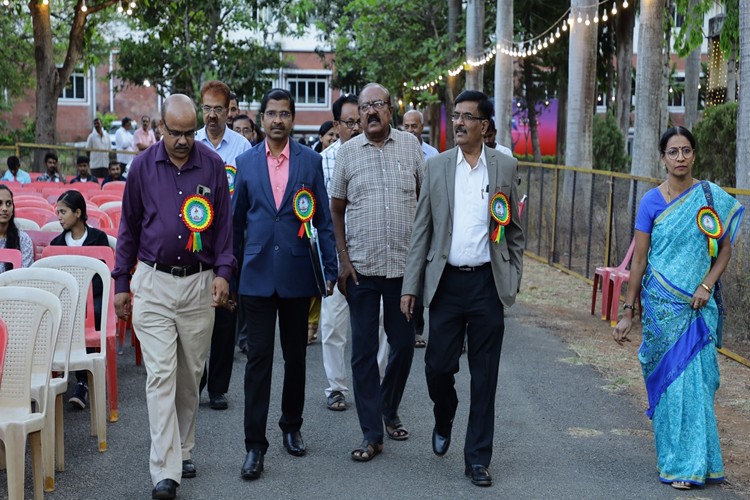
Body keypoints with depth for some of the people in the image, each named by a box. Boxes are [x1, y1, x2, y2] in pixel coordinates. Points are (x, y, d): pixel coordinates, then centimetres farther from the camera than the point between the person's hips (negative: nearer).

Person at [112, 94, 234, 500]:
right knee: (160, 375, -7)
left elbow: (224, 223, 6)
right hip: (154, 283, -1)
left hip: (199, 284, 1)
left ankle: (184, 450, 28)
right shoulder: (142, 166, 0)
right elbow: (129, 227, 7)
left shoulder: (212, 165, 0)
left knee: (190, 375, 11)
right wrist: (121, 283, 7)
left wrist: (223, 272, -6)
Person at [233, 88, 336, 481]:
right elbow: (237, 219, 9)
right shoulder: (246, 162, 4)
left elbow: (324, 219, 2)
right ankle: (255, 445, 1)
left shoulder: (310, 161, 2)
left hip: (297, 274, 1)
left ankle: (291, 427, 30)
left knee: (295, 356, 12)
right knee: (258, 358, -3)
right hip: (257, 275, 0)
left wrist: (329, 269, -3)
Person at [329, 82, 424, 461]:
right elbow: (336, 210, 7)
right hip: (361, 267, 0)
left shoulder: (410, 145, 3)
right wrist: (342, 259, -2)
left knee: (403, 344, 9)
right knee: (363, 351, 1)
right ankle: (371, 434, 9)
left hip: (404, 264, 1)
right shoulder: (348, 152, 3)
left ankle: (389, 410, 33)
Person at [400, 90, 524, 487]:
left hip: (488, 283, 0)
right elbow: (422, 230, 5)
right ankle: (444, 417, 33)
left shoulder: (505, 167, 3)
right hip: (446, 282, 1)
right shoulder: (437, 166, 5)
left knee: (484, 375, 4)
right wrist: (410, 285, 1)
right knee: (438, 365, 0)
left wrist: (513, 280, 2)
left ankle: (477, 457, 14)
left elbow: (514, 230, 8)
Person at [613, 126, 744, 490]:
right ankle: (674, 459, 13)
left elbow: (725, 249, 6)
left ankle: (689, 463, 10)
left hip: (698, 306, 1)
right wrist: (627, 312, 1)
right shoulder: (652, 201, -1)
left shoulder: (712, 197, 2)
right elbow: (639, 259, 1)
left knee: (695, 379, -1)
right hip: (661, 306, 0)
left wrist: (707, 286, -11)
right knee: (666, 379, 2)